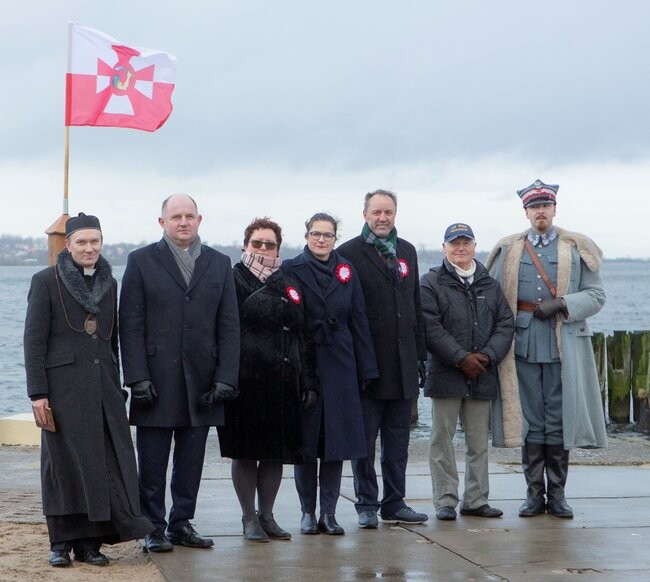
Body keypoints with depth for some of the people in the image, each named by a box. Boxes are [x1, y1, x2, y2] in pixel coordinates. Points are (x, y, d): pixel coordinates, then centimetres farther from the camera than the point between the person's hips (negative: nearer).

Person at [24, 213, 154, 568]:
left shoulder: (108, 283, 14)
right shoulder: (46, 281, -1)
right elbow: (34, 340, -4)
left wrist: (115, 387, 15)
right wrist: (38, 393, -10)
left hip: (103, 388, 4)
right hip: (63, 388, -4)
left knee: (104, 463, 0)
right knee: (64, 462, 1)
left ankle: (90, 542, 7)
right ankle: (61, 543, 10)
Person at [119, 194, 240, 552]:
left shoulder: (219, 264, 11)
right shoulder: (141, 261, 4)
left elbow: (229, 327, 7)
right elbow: (131, 325, -1)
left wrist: (226, 378, -2)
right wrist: (137, 377, -9)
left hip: (201, 383, 2)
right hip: (156, 383, -2)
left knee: (191, 461, 7)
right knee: (152, 461, 2)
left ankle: (182, 524, 18)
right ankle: (154, 528, 11)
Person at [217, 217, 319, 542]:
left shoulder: (289, 285, 15)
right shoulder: (233, 280, 0)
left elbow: (304, 336, 14)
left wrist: (309, 382, 10)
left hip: (283, 380, 5)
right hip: (246, 379, -5)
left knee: (276, 452, 8)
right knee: (245, 452, 1)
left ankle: (267, 515, 19)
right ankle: (250, 518, 11)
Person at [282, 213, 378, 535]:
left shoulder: (346, 271, 9)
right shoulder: (291, 270, 0)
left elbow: (358, 321, 9)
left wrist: (365, 368, 5)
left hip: (339, 365, 3)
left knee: (338, 439, 2)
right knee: (305, 439, 2)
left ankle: (329, 512, 9)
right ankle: (308, 512, 11)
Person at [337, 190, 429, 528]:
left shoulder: (407, 251, 14)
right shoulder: (349, 253, -4)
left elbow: (416, 306, 16)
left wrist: (420, 354, 11)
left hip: (403, 363, 5)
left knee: (398, 439, 10)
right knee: (364, 439, 2)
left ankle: (394, 503, 18)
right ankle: (367, 505, 10)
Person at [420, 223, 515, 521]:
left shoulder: (490, 285, 13)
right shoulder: (432, 283, -1)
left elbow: (505, 324, 8)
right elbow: (430, 327, -10)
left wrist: (488, 355, -8)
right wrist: (461, 359, -15)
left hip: (482, 375, 4)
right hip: (445, 374, -4)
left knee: (479, 440, 8)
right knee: (443, 439, -1)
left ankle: (476, 499, 16)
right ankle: (445, 501, 5)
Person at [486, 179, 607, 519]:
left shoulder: (577, 249, 7)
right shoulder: (508, 250, 10)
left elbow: (596, 296, 3)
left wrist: (560, 305, -11)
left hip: (564, 347, -1)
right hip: (523, 346, 1)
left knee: (560, 421, 1)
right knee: (531, 420, 3)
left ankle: (557, 494, 8)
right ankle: (534, 494, 9)